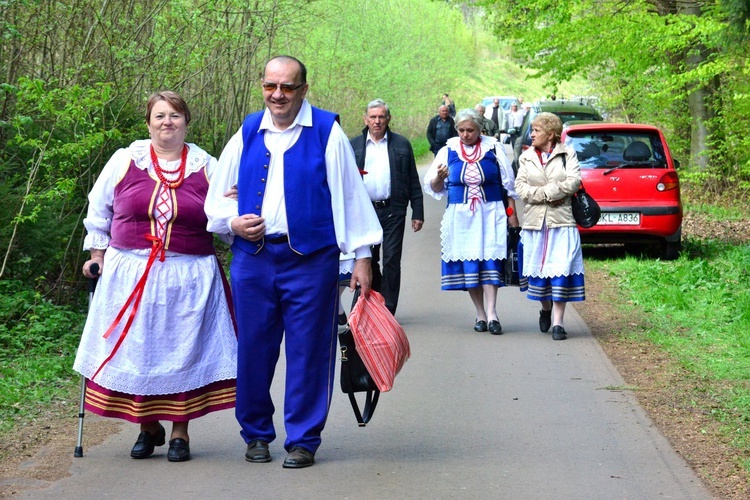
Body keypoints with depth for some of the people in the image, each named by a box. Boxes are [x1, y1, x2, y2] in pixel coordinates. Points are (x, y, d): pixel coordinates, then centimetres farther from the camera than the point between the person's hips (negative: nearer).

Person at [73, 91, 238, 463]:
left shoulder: (206, 167, 5)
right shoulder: (125, 160, 5)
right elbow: (99, 210, 13)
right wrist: (97, 256, 10)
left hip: (189, 279, 0)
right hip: (129, 275, 1)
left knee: (182, 351, 1)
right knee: (135, 350, 2)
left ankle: (180, 433, 12)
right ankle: (148, 427, 19)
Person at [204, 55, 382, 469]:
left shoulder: (326, 132, 2)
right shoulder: (247, 133, 11)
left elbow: (350, 194, 3)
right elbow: (216, 198, 18)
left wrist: (361, 256, 0)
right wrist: (233, 221, -3)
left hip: (310, 259, -3)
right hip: (253, 257, 3)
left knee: (308, 351, 0)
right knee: (254, 348, 7)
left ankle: (303, 439, 11)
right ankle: (256, 433, 22)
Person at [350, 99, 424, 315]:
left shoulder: (402, 144, 7)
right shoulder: (354, 145, 10)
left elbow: (413, 182, 7)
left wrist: (418, 212, 2)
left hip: (393, 210, -2)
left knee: (391, 260, -4)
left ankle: (388, 310, 0)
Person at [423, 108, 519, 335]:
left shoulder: (494, 148, 4)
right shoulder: (448, 151, 6)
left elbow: (508, 183, 9)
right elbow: (434, 187, 8)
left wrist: (512, 213, 5)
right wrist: (439, 178, -15)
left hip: (490, 214, -2)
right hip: (461, 215, 2)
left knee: (490, 261, -10)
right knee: (467, 264, 0)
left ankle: (491, 313, -14)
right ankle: (480, 314, 9)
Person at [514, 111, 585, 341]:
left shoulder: (567, 154, 6)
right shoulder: (526, 157, 12)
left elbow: (574, 182, -9)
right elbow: (520, 188, 1)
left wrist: (542, 191, -12)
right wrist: (550, 194, -10)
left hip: (561, 221, -2)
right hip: (534, 221, 3)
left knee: (561, 270, -8)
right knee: (538, 270, 5)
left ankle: (558, 322, -6)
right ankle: (546, 309, 30)